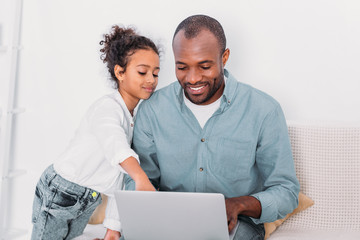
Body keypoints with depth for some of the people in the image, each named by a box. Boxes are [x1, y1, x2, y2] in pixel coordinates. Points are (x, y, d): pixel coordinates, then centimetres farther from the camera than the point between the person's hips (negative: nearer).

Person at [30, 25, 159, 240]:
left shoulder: (135, 116, 4)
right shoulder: (107, 108, -22)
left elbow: (119, 175, 5)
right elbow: (115, 145, -45)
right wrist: (141, 178, -63)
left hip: (89, 200, 7)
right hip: (59, 195, -7)